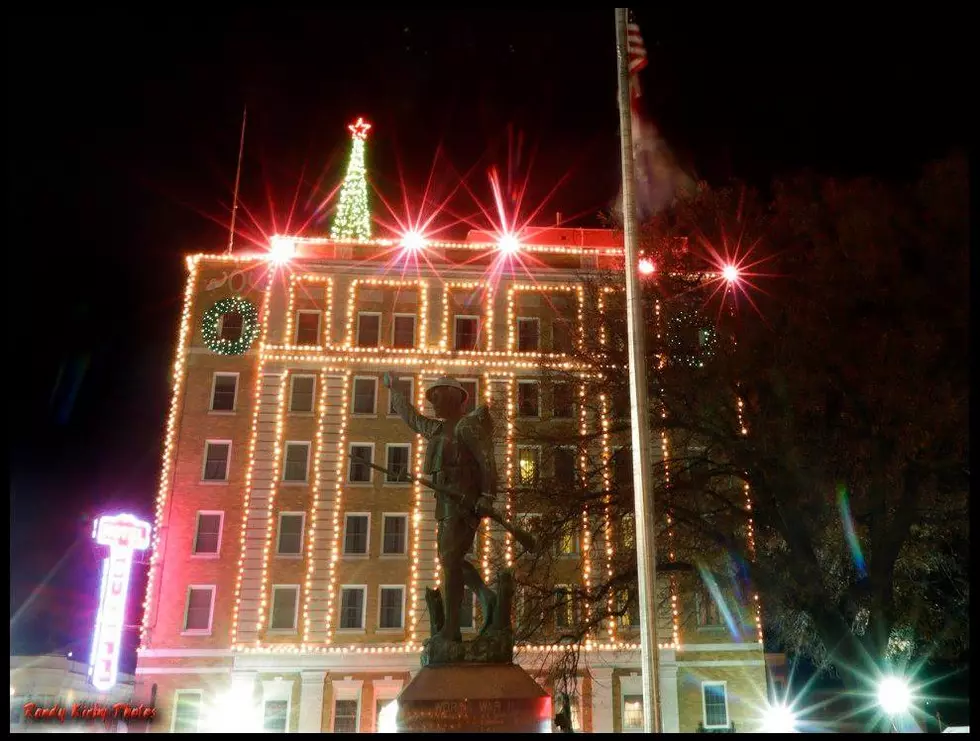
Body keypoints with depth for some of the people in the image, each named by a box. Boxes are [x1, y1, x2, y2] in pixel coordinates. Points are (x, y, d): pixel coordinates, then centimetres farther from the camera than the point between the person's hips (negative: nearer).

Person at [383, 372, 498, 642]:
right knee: (450, 559, 6)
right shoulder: (437, 430, 22)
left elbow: (486, 460, -14)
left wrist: (487, 496, -25)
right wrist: (393, 389, 49)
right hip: (446, 502, 9)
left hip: (464, 499, -9)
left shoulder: (468, 425, -3)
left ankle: (450, 629, -14)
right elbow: (411, 415, 38)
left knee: (449, 560, -14)